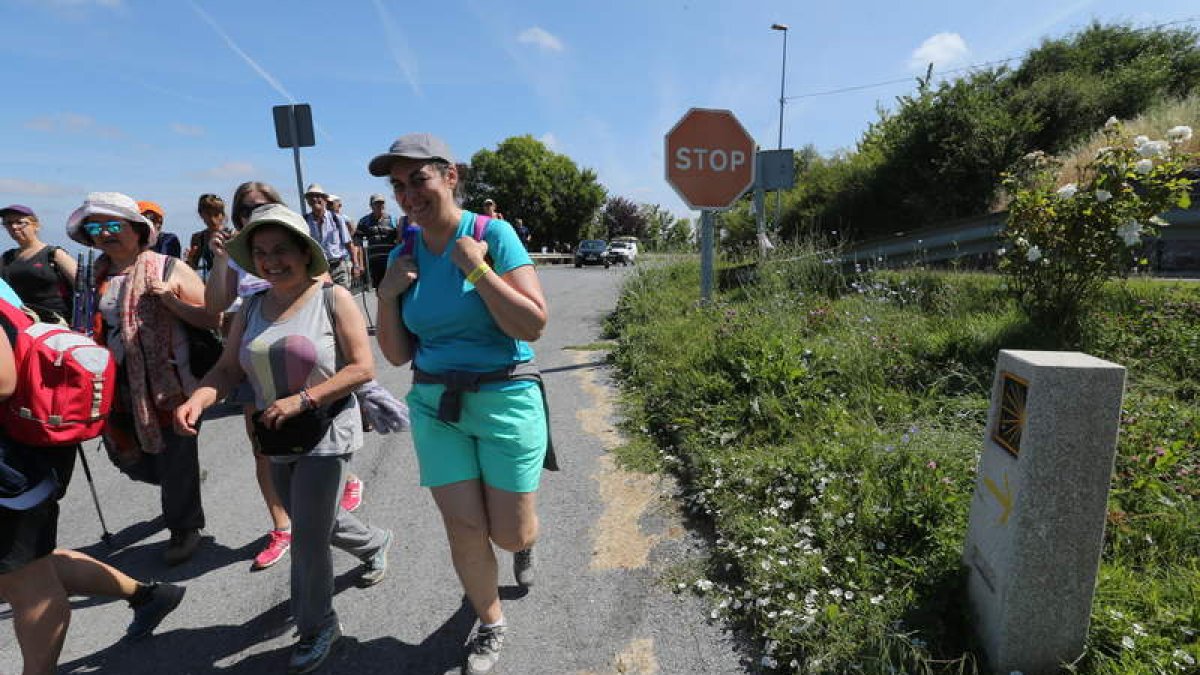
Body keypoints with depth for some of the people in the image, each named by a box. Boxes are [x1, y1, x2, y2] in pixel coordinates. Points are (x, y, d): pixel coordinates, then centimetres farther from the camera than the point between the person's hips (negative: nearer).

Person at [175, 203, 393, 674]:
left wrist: (301, 399, -23)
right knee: (314, 525, 23)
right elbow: (227, 370, 1)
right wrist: (196, 401, -18)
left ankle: (317, 628, 25)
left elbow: (363, 368, -17)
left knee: (307, 540, -1)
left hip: (326, 435, -6)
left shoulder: (332, 298, -13)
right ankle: (374, 544, 53)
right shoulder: (252, 307, 4)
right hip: (277, 440, 6)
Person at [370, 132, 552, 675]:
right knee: (464, 532, 5)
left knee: (510, 534, 6)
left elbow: (532, 326, -17)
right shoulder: (404, 254, 4)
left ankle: (525, 537, 46)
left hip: (505, 401, -3)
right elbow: (398, 354, 7)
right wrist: (387, 295, -8)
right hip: (435, 406, 4)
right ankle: (490, 626, 33)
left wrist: (476, 268, -21)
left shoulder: (494, 234, -10)